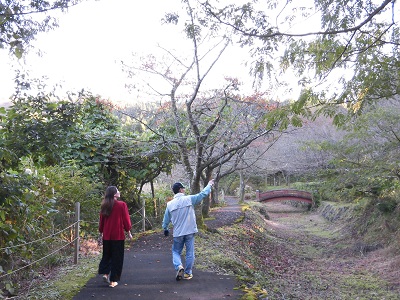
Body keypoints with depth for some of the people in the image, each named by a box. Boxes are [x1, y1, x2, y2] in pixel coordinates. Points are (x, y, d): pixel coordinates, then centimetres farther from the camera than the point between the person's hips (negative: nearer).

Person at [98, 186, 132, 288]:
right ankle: (113, 280, 9)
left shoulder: (104, 206, 2)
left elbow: (101, 221, 9)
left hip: (106, 236, 4)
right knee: (117, 258, 6)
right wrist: (128, 231, 6)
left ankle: (105, 273, 6)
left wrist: (101, 231, 20)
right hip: (118, 235, -4)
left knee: (106, 255, 21)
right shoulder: (121, 205, -11)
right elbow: (126, 219, -6)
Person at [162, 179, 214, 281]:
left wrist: (165, 229, 26)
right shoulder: (189, 199, -9)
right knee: (190, 253, 11)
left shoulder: (170, 204, -2)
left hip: (178, 233, 1)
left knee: (176, 252, 16)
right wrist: (209, 185, 14)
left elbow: (166, 219, 7)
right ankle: (187, 273, 18)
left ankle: (179, 267, -7)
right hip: (190, 231, -1)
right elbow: (203, 194, -1)